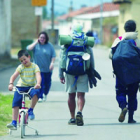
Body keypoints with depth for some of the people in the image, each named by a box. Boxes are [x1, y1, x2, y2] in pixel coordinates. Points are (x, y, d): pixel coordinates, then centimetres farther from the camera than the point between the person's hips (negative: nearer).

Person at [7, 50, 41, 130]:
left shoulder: (34, 66, -4)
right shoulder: (21, 67, 0)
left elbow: (38, 76, -20)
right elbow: (14, 75, -14)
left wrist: (38, 84, -42)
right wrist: (11, 83, -34)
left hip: (32, 86, -2)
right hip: (21, 87, 2)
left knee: (36, 92, -36)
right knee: (16, 102, -16)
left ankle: (31, 110, -12)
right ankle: (14, 123, -15)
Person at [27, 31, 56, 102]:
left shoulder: (49, 45, 1)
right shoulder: (36, 45, 2)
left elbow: (53, 55, 1)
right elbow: (29, 48, -14)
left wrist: (52, 63, -12)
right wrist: (36, 42, -12)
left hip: (48, 69, 1)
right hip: (38, 68, -1)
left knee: (47, 82, 10)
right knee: (40, 82, -10)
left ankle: (45, 94, 34)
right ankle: (40, 97, -3)